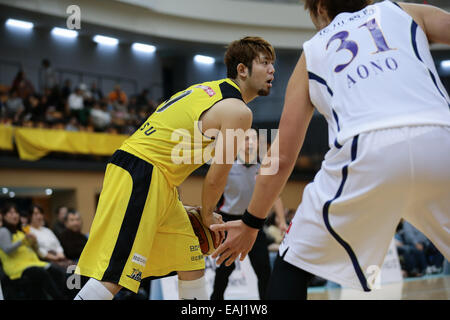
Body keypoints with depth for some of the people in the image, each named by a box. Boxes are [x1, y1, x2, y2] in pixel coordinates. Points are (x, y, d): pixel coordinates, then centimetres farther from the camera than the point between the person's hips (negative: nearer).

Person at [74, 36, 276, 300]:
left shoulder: (211, 90, 21)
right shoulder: (239, 111, -8)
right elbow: (217, 177, -8)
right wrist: (208, 215, 12)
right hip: (140, 176, -11)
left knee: (193, 268, 16)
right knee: (112, 278, -15)